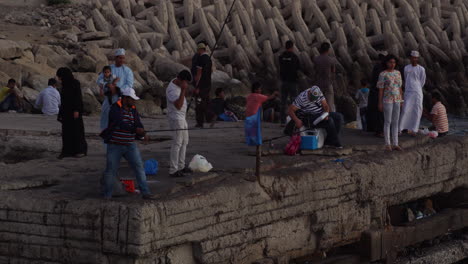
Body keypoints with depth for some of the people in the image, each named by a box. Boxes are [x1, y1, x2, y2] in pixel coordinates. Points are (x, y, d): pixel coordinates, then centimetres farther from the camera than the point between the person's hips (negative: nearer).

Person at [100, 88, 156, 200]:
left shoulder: (133, 110, 5)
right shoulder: (115, 109, -14)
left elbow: (139, 126, -3)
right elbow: (121, 124, -29)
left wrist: (143, 134, -25)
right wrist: (135, 129, -41)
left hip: (130, 145, 4)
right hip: (115, 145, -4)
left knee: (139, 167, -9)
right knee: (111, 171, 1)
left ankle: (145, 193, -8)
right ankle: (107, 195, 18)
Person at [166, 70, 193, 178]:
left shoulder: (179, 84, 6)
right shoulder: (172, 90, -25)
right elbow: (178, 105, -34)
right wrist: (183, 90, -35)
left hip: (181, 118, 10)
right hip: (176, 118, -10)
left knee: (184, 142, 17)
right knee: (177, 143, -10)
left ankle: (181, 166, 26)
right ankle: (173, 170, -10)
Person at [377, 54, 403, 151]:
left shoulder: (398, 73, 9)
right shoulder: (382, 74, -8)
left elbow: (399, 88, 13)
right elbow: (380, 89, -8)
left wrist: (401, 101, 11)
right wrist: (380, 103, -11)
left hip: (396, 100, 6)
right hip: (387, 100, -6)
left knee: (395, 122, 6)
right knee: (387, 122, -4)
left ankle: (395, 144, 10)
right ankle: (387, 144, 3)